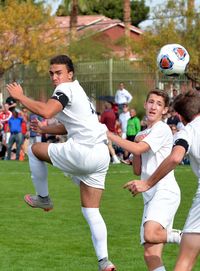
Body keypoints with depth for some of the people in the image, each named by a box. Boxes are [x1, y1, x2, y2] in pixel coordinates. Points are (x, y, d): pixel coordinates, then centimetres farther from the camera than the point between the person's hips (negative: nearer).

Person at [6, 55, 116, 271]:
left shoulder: (66, 88, -6)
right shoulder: (76, 91, 26)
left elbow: (46, 111, -24)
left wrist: (20, 97, -13)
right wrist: (44, 129, 29)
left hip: (83, 153, -9)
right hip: (100, 156, 10)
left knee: (35, 149, 12)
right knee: (91, 211, 8)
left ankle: (43, 198, 22)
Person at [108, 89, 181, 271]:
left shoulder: (162, 129, -4)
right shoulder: (142, 135, 22)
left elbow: (137, 149, -17)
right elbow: (137, 170, 19)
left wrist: (109, 135, -9)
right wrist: (136, 144, 5)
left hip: (165, 191, -8)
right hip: (150, 196, 8)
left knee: (150, 234, -33)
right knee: (150, 254, -2)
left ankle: (182, 237, -8)